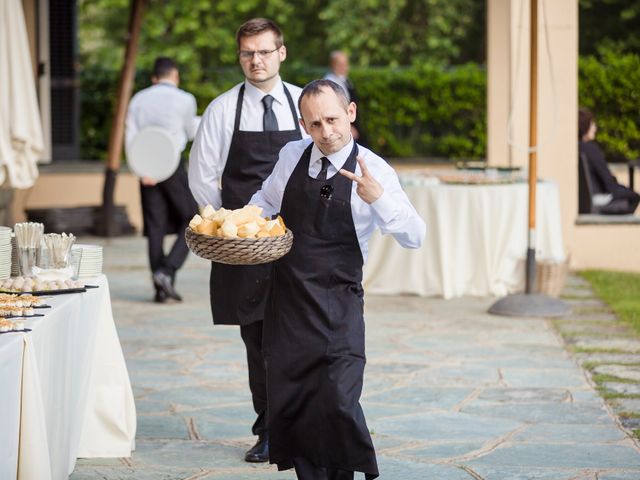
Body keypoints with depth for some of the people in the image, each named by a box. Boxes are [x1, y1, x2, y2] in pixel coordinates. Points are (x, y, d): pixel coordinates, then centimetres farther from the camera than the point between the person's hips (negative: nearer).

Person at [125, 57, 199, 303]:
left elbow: (130, 137, -1)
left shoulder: (138, 99, 8)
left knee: (155, 228, 7)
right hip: (173, 166, -4)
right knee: (191, 221, 8)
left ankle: (161, 288, 7)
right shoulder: (184, 100, -3)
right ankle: (167, 271, -10)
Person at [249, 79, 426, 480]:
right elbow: (266, 200, 22)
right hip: (288, 298, 4)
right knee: (287, 402, 7)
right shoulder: (291, 157, 3)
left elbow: (415, 237, -17)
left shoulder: (374, 172, -9)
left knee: (338, 402, -16)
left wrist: (377, 198, -33)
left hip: (337, 305, -4)